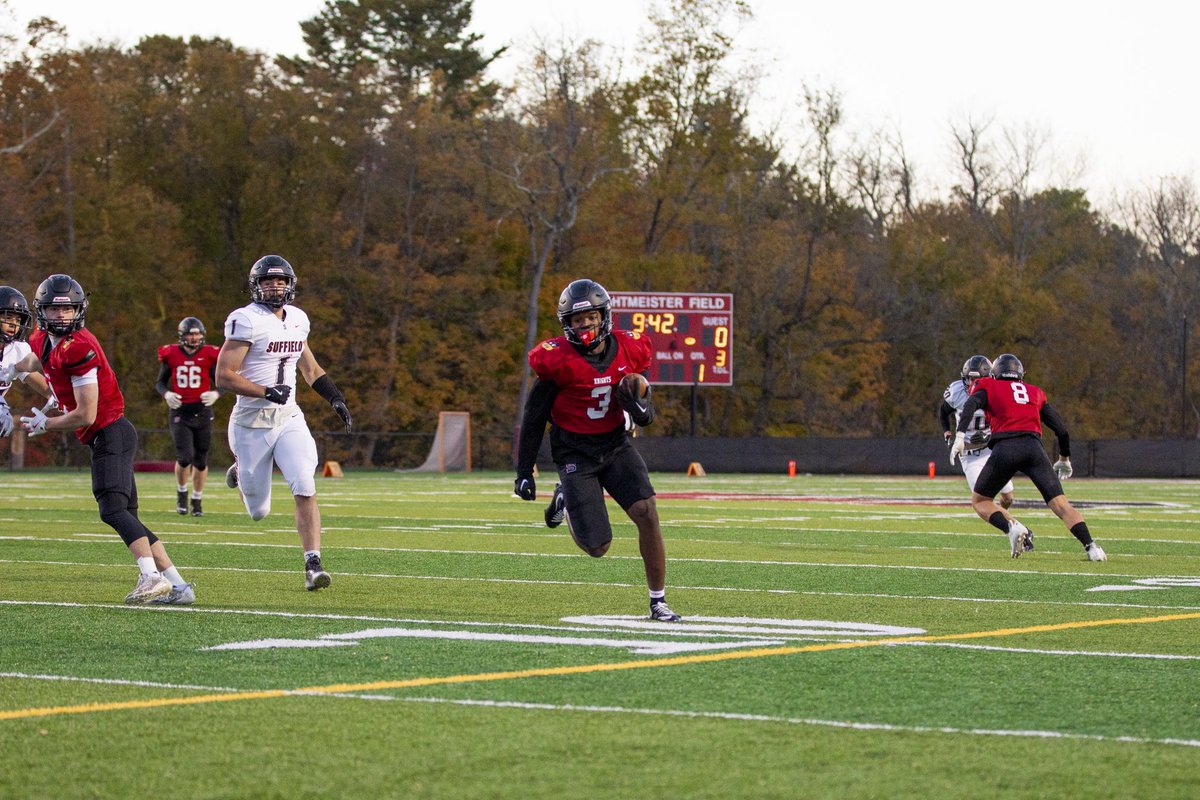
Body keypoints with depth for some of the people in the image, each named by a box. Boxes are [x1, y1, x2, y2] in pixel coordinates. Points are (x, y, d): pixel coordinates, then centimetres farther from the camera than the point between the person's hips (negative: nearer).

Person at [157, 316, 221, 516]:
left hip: (202, 412, 1)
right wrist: (166, 394, -10)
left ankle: (197, 500, 25)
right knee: (185, 457, -14)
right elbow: (160, 382, 11)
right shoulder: (171, 355, 0)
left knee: (201, 461, 7)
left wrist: (216, 394, -17)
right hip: (179, 412, -1)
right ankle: (181, 493, 12)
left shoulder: (209, 355, -1)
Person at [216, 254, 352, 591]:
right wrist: (267, 393, -23)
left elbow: (310, 367, 24)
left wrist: (335, 397, 12)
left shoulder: (297, 320, 8)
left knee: (306, 490, -17)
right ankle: (242, 473, 40)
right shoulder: (246, 321, -14)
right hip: (252, 423, -4)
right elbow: (224, 376, -17)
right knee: (259, 511, 7)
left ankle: (313, 565, -14)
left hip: (289, 419, 4)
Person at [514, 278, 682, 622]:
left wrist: (642, 410, -18)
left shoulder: (629, 351, -4)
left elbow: (647, 413, 8)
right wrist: (524, 473, -5)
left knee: (647, 513, -16)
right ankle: (565, 502, 25)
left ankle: (658, 602, -2)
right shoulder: (559, 360, -15)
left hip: (616, 445, 4)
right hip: (575, 454, -3)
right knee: (597, 548, -9)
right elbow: (534, 418, -6)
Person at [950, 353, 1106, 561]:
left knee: (980, 501, 14)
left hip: (1005, 449, -2)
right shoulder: (1035, 393, 28)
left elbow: (970, 405, -3)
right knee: (1060, 504, 0)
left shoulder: (989, 387, 20)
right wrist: (1064, 459, 40)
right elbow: (1061, 428, 27)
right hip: (1034, 447, 2)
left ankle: (1012, 528, -12)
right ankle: (1090, 546, -19)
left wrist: (960, 436, -14)